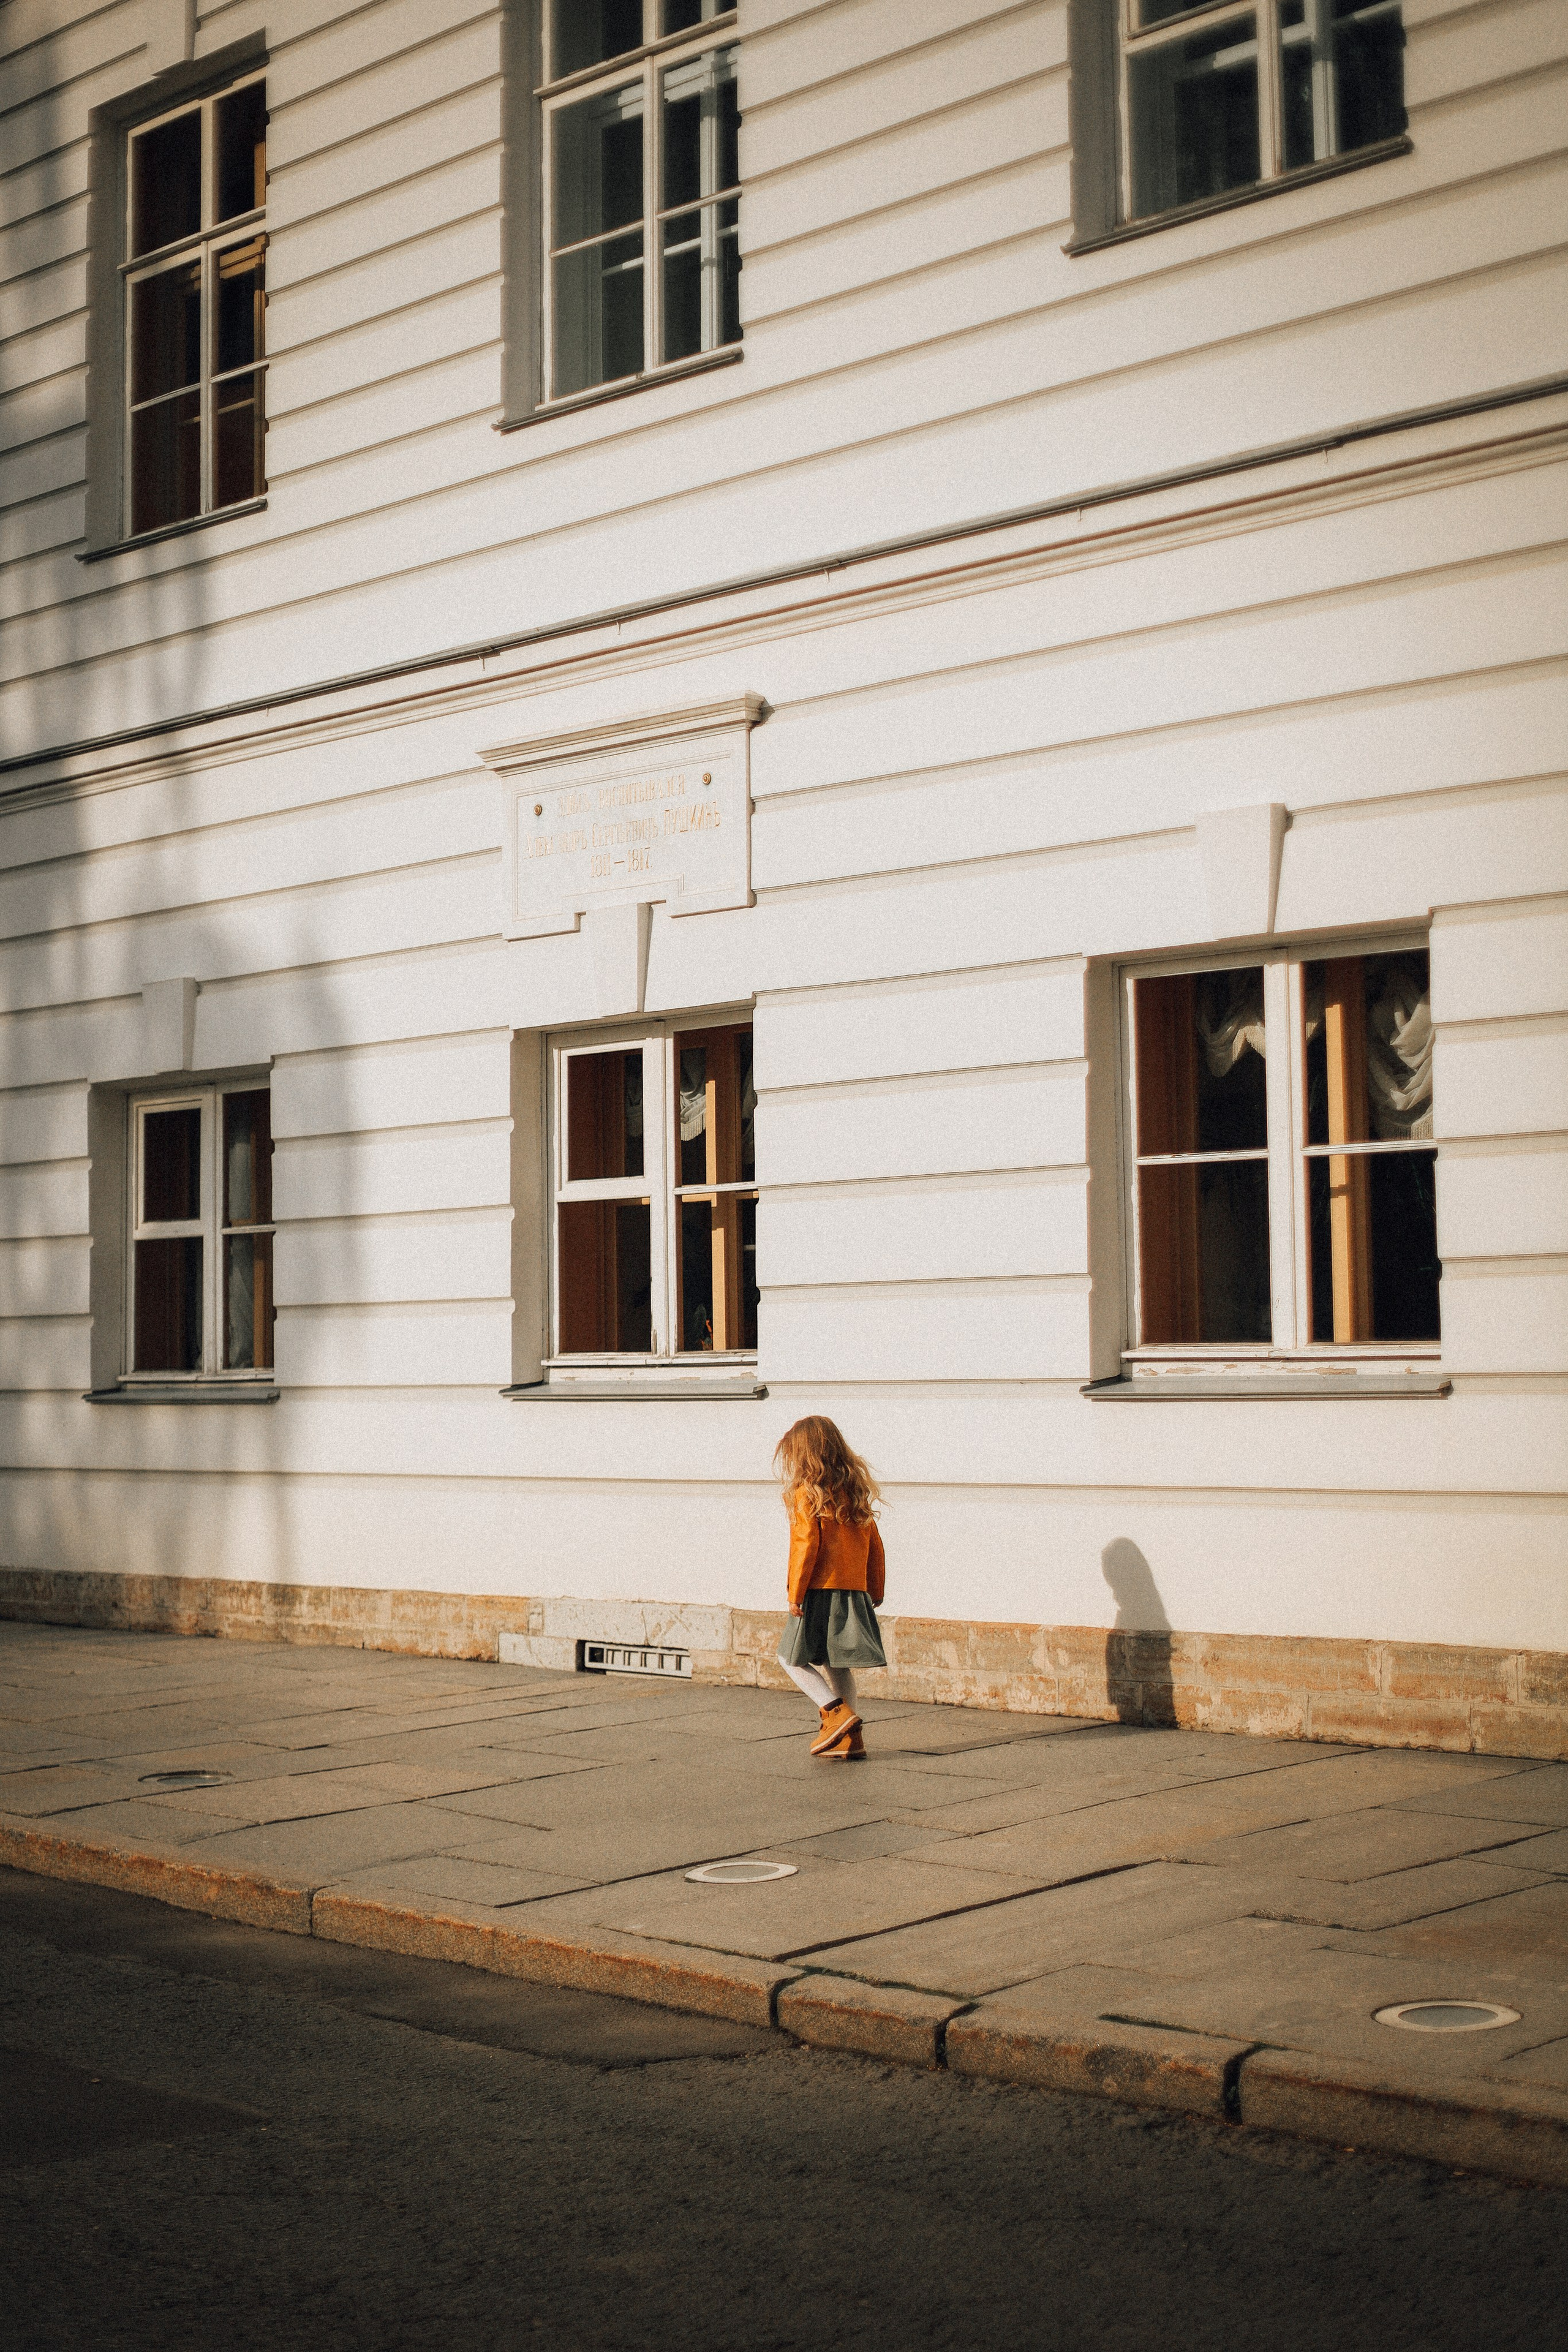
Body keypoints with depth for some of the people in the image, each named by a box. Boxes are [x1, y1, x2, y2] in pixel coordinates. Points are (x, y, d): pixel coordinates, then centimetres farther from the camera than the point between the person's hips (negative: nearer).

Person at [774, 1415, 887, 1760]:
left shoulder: (806, 1493, -8)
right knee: (837, 1665, 14)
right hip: (855, 1592, 7)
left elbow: (806, 1545, -16)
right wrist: (875, 1591, 20)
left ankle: (838, 1712, -10)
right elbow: (875, 1546, 14)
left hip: (819, 1592, -7)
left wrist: (795, 1594, -12)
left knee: (792, 1658, 5)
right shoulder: (856, 1491, 12)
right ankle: (850, 1739, 10)